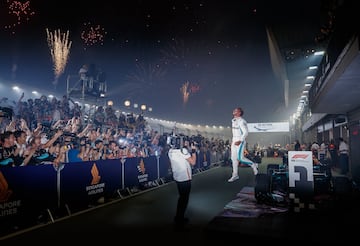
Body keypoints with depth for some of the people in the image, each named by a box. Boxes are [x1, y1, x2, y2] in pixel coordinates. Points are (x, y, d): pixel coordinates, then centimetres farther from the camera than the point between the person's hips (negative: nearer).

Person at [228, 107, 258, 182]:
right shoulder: (233, 120, 11)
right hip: (234, 141, 9)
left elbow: (246, 132, -22)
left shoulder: (241, 121, -16)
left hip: (240, 141, -9)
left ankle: (253, 165, 14)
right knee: (234, 158, 6)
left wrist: (240, 141, -28)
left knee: (240, 158, -10)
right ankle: (235, 175, 13)